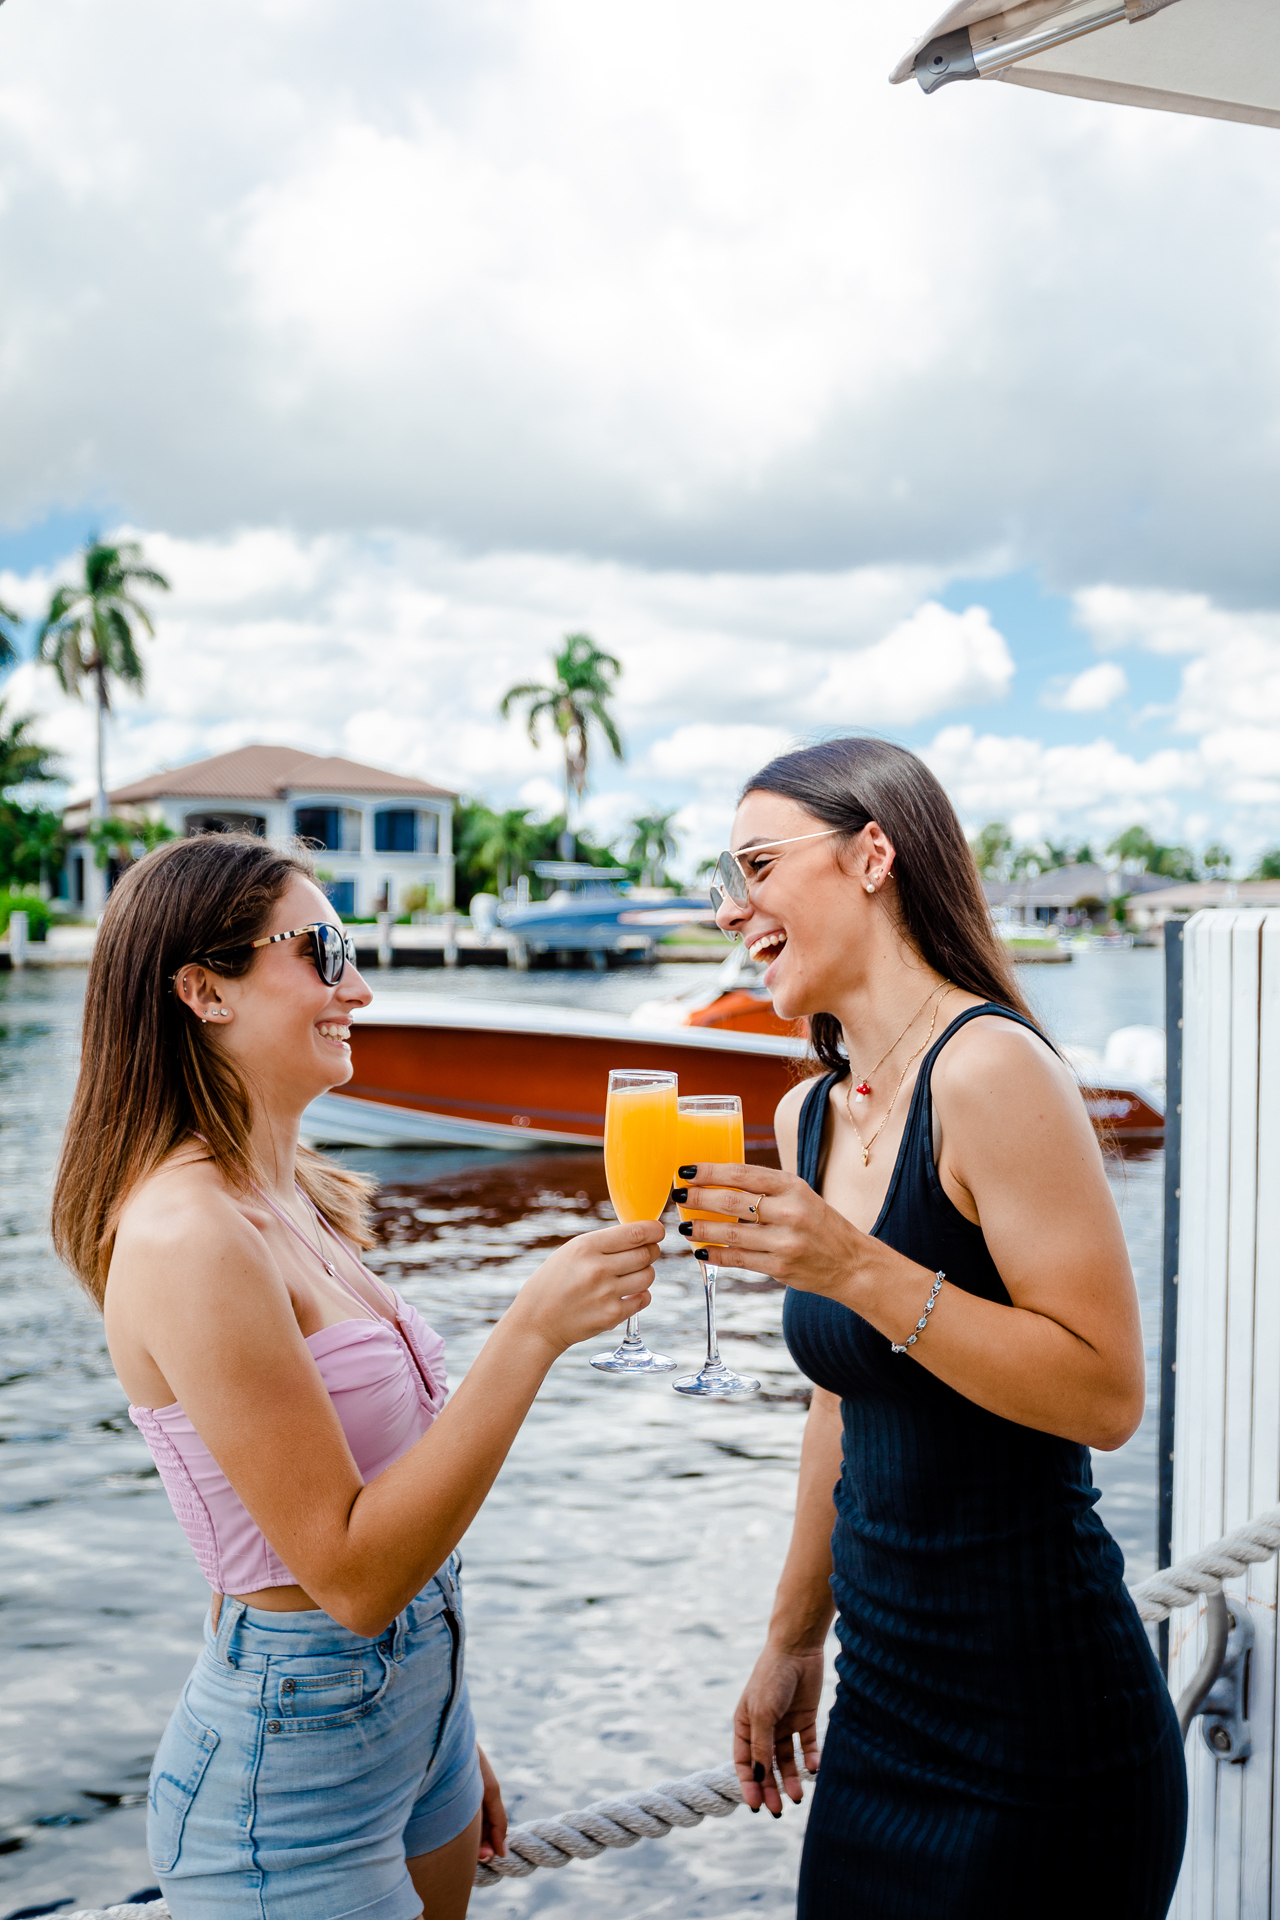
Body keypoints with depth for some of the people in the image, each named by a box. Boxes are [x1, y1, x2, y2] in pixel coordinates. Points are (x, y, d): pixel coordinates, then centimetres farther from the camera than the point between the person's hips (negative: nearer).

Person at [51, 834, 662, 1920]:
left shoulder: (294, 1200, 5)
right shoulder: (188, 1236, -24)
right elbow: (350, 1573, -25)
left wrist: (447, 1740, 17)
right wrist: (533, 1332, -28)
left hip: (414, 1704, 9)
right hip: (291, 1763, -8)